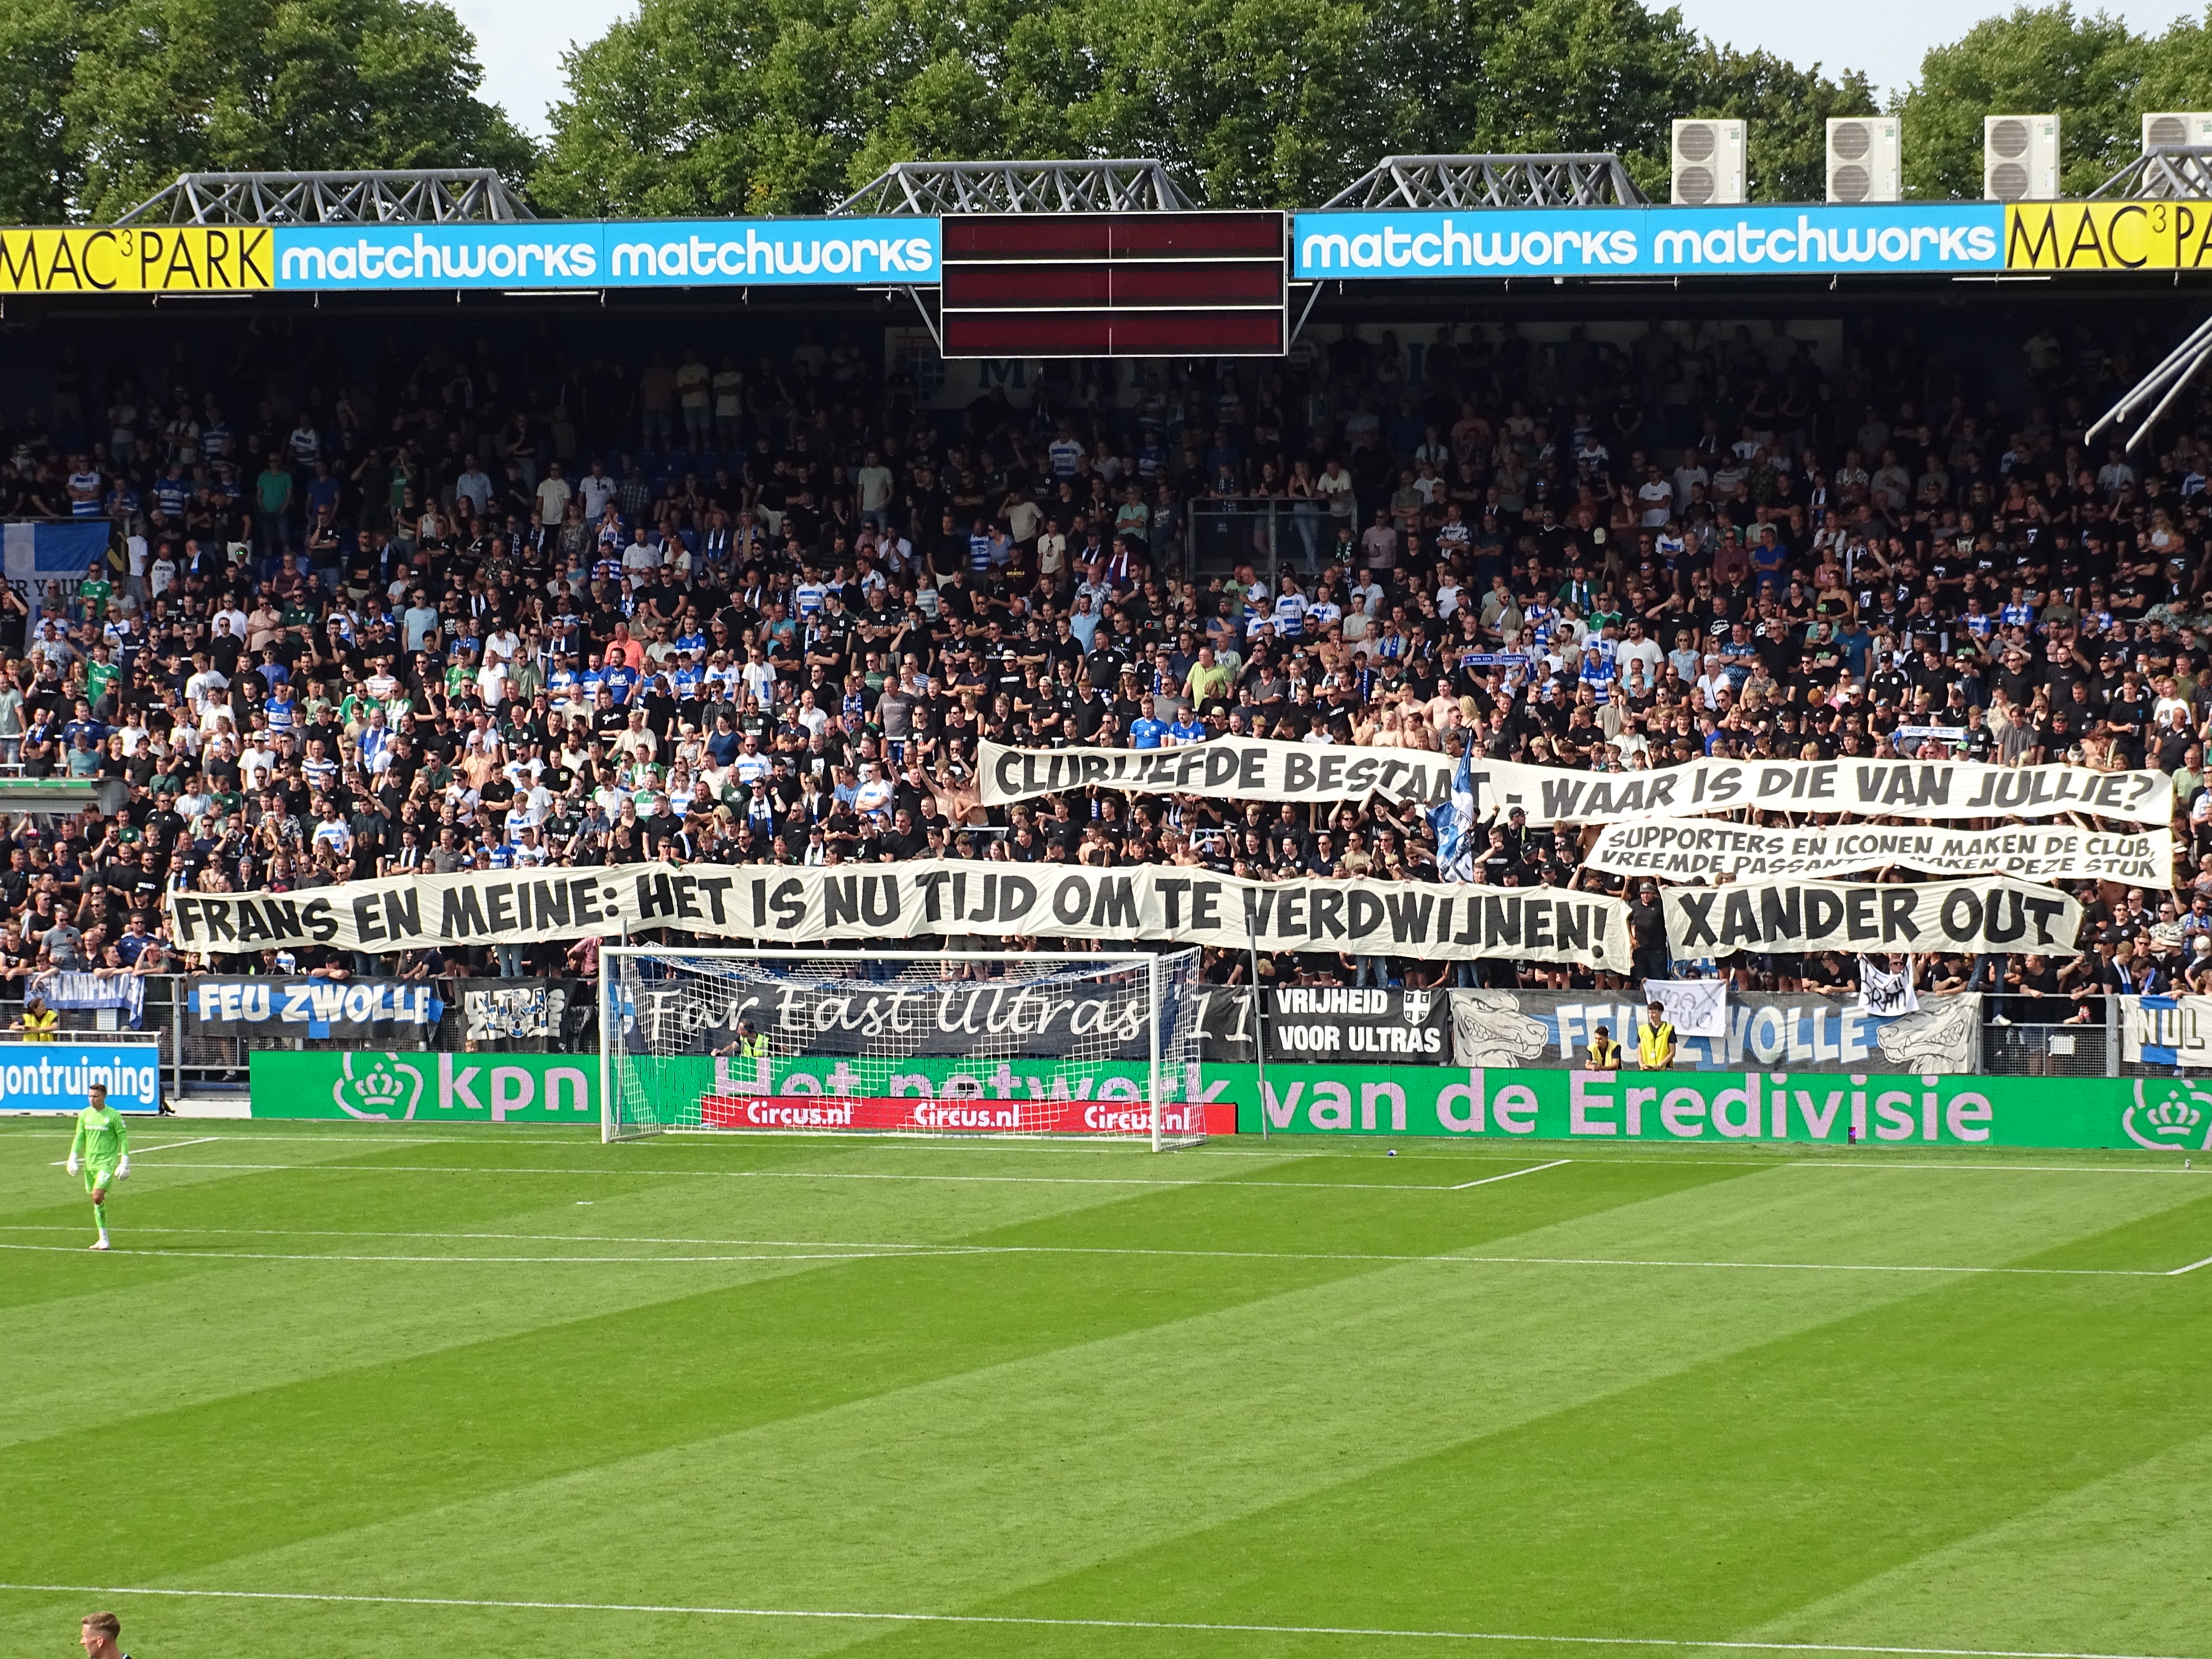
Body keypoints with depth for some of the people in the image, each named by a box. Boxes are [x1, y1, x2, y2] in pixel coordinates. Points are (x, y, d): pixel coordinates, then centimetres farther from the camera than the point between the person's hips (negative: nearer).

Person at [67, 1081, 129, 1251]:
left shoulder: (114, 1116, -6)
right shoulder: (85, 1114, 8)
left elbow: (124, 1139, -3)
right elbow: (79, 1138, 14)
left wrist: (125, 1162, -7)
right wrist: (73, 1158, 5)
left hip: (107, 1162, -6)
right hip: (90, 1163, 6)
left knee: (98, 1197, -19)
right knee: (96, 1200, 8)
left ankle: (104, 1239, -10)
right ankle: (103, 1238, 14)